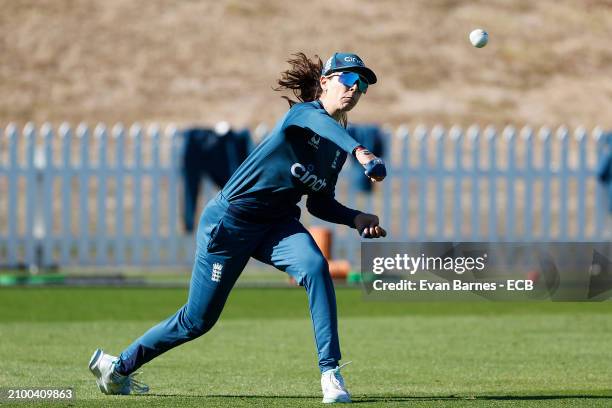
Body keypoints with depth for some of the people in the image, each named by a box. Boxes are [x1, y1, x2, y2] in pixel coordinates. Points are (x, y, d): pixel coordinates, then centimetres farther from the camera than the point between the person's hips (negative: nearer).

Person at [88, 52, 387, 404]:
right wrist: (361, 152, -60)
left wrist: (356, 218, -4)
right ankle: (118, 364, 26)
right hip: (230, 222, -6)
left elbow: (319, 204, 16)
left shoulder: (339, 145, 7)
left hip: (277, 224, 6)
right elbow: (320, 121, -41)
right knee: (198, 320, 3)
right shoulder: (303, 111, -15)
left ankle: (331, 373, -24)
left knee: (316, 267, -27)